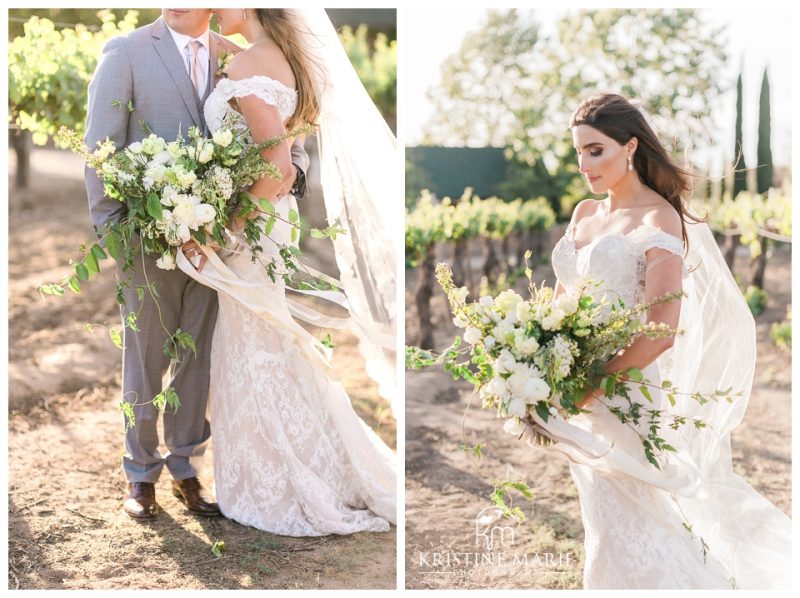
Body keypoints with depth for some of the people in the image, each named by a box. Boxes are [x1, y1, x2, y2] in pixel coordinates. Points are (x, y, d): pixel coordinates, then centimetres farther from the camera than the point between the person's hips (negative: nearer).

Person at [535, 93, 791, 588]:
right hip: (581, 391, 6)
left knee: (628, 530, 1)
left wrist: (592, 386, -24)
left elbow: (662, 329, -20)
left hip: (625, 393, -6)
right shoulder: (584, 214, 10)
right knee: (607, 519, 15)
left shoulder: (660, 220, -11)